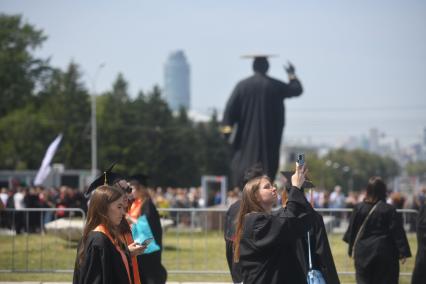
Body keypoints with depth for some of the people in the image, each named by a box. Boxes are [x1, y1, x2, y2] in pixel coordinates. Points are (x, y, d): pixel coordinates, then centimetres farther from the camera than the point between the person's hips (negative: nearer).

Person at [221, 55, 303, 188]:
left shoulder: (242, 85, -3)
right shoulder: (275, 85, -2)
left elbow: (230, 107, -6)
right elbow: (297, 90, 11)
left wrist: (226, 127, -3)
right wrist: (292, 76, 28)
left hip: (246, 134, 0)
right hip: (269, 135, 0)